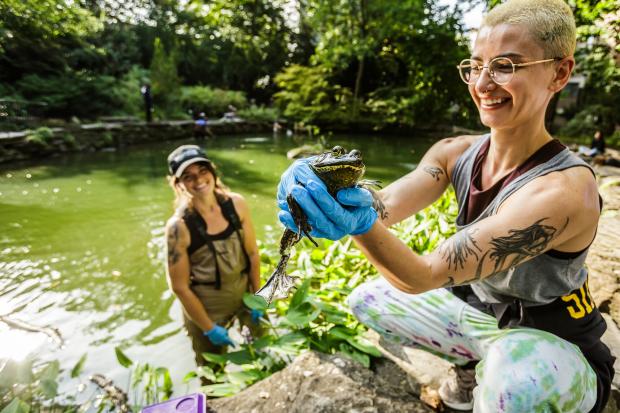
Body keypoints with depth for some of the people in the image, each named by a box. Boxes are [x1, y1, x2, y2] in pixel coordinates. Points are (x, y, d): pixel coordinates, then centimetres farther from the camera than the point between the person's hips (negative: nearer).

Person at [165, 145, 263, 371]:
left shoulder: (237, 204, -13)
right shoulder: (179, 226, -23)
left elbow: (252, 253, -3)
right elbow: (180, 287, -17)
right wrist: (209, 328, -9)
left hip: (245, 291, 4)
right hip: (206, 305, -3)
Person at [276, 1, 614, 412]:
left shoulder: (565, 189, -31)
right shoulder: (455, 153, -10)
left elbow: (423, 276, -36)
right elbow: (385, 204, -27)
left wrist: (362, 223, -53)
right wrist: (327, 194, -46)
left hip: (555, 351, -5)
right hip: (484, 316, 6)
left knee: (516, 369, -40)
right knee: (367, 299, 4)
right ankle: (471, 366, 18)